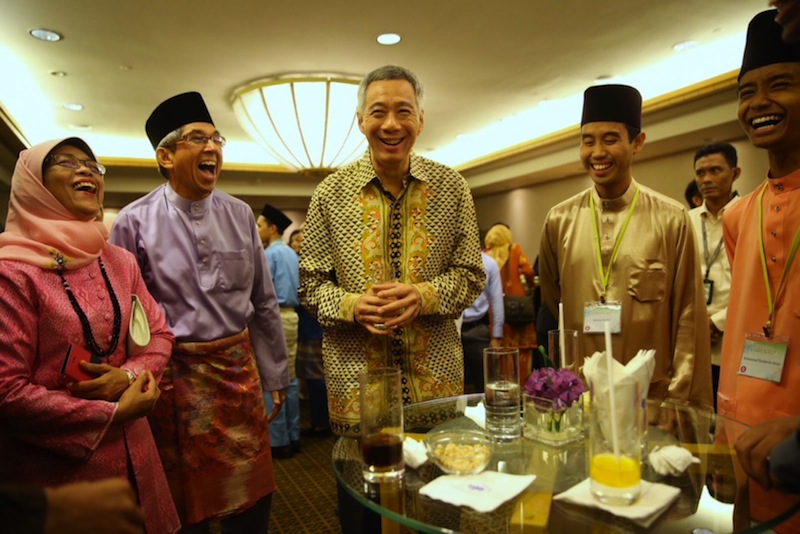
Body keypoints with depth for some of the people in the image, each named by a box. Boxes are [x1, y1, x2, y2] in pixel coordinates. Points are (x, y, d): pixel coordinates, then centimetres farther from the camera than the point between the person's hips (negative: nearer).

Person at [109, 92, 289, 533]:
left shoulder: (240, 216, 2)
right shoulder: (135, 223, -8)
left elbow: (264, 303, 7)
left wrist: (275, 376, 9)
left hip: (239, 366, 3)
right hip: (172, 376, -2)